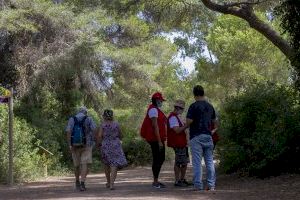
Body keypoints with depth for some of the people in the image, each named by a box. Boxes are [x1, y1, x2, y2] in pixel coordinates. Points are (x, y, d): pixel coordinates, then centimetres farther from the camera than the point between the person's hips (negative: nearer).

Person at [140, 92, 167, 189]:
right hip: (155, 139, -11)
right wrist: (159, 141, -23)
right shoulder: (153, 109, -13)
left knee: (161, 159, 14)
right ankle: (155, 182, -1)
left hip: (159, 139, 11)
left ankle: (156, 180, 20)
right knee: (157, 159, -6)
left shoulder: (157, 110, 19)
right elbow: (155, 126, -20)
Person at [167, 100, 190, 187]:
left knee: (185, 162, 13)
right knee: (179, 162, -6)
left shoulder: (177, 117, 19)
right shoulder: (173, 117, -15)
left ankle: (182, 179, 21)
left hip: (182, 143, 10)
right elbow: (177, 130, -23)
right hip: (177, 143, -10)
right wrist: (186, 126, -21)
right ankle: (177, 181, -1)